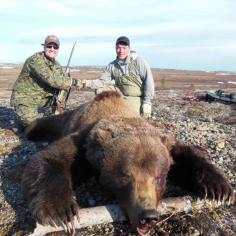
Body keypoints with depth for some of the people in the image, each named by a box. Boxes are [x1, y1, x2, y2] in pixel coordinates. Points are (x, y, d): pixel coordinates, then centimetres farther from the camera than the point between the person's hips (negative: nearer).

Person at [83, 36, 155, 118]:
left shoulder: (138, 62, -15)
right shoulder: (112, 65, -3)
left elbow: (149, 81, -15)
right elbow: (103, 81, -4)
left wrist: (147, 102, -18)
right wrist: (89, 83, -25)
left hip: (135, 98, -4)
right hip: (120, 93, 4)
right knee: (100, 90, -12)